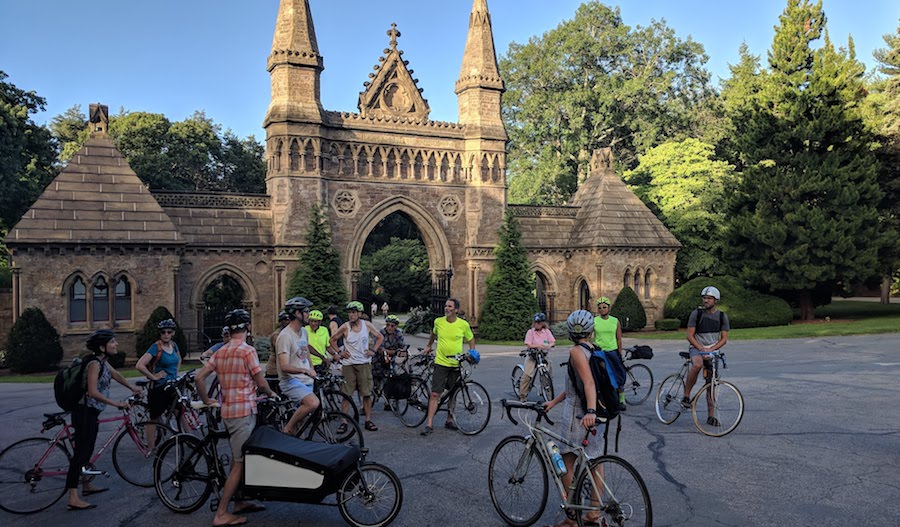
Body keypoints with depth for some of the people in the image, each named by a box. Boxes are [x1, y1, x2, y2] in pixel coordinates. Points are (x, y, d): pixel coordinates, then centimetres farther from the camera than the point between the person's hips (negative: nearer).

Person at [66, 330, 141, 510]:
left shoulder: (102, 361, 9)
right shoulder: (94, 364, -20)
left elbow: (115, 375, 26)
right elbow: (93, 392, -26)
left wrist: (132, 388, 32)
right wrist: (117, 404, -24)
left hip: (91, 412, 10)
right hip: (84, 412, -10)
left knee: (87, 450, 21)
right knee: (81, 452, -10)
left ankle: (87, 485, 36)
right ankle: (73, 499, -11)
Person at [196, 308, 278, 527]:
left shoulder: (220, 352, 9)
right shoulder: (247, 350, -13)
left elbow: (199, 378, 6)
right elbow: (261, 382, -13)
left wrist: (207, 400, 17)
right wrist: (271, 394, 6)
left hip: (228, 411, 8)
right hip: (244, 411, -8)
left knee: (237, 459, 19)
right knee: (240, 463, -3)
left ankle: (240, 502, 29)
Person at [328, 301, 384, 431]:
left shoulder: (367, 325, 0)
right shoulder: (345, 327, -4)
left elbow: (380, 337, 13)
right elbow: (332, 340, 9)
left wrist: (373, 350, 3)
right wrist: (339, 352, 1)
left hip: (364, 363, 1)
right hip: (348, 364, -1)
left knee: (367, 394, 3)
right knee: (346, 394, -1)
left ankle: (368, 421, 12)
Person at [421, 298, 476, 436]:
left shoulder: (463, 324, -5)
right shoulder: (438, 321, -2)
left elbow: (471, 339, 11)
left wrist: (472, 353, -2)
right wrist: (428, 346, 30)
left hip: (456, 364, 1)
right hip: (440, 363, -1)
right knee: (435, 394, -7)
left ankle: (449, 420, 29)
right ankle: (429, 424, -5)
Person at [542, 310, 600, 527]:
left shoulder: (576, 351, -15)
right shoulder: (593, 350, 9)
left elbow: (589, 383, -29)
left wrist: (590, 411, -41)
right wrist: (554, 401, 17)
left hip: (577, 413, -8)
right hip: (593, 413, 8)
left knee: (566, 465, 1)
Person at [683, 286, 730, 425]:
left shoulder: (722, 316, 2)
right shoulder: (696, 313, -6)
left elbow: (724, 338, 1)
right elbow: (690, 336, -6)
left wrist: (711, 349, -14)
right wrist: (701, 348, -19)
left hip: (712, 351, 3)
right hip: (696, 348, -3)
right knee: (697, 365, -37)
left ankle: (711, 416, 11)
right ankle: (686, 396, -25)